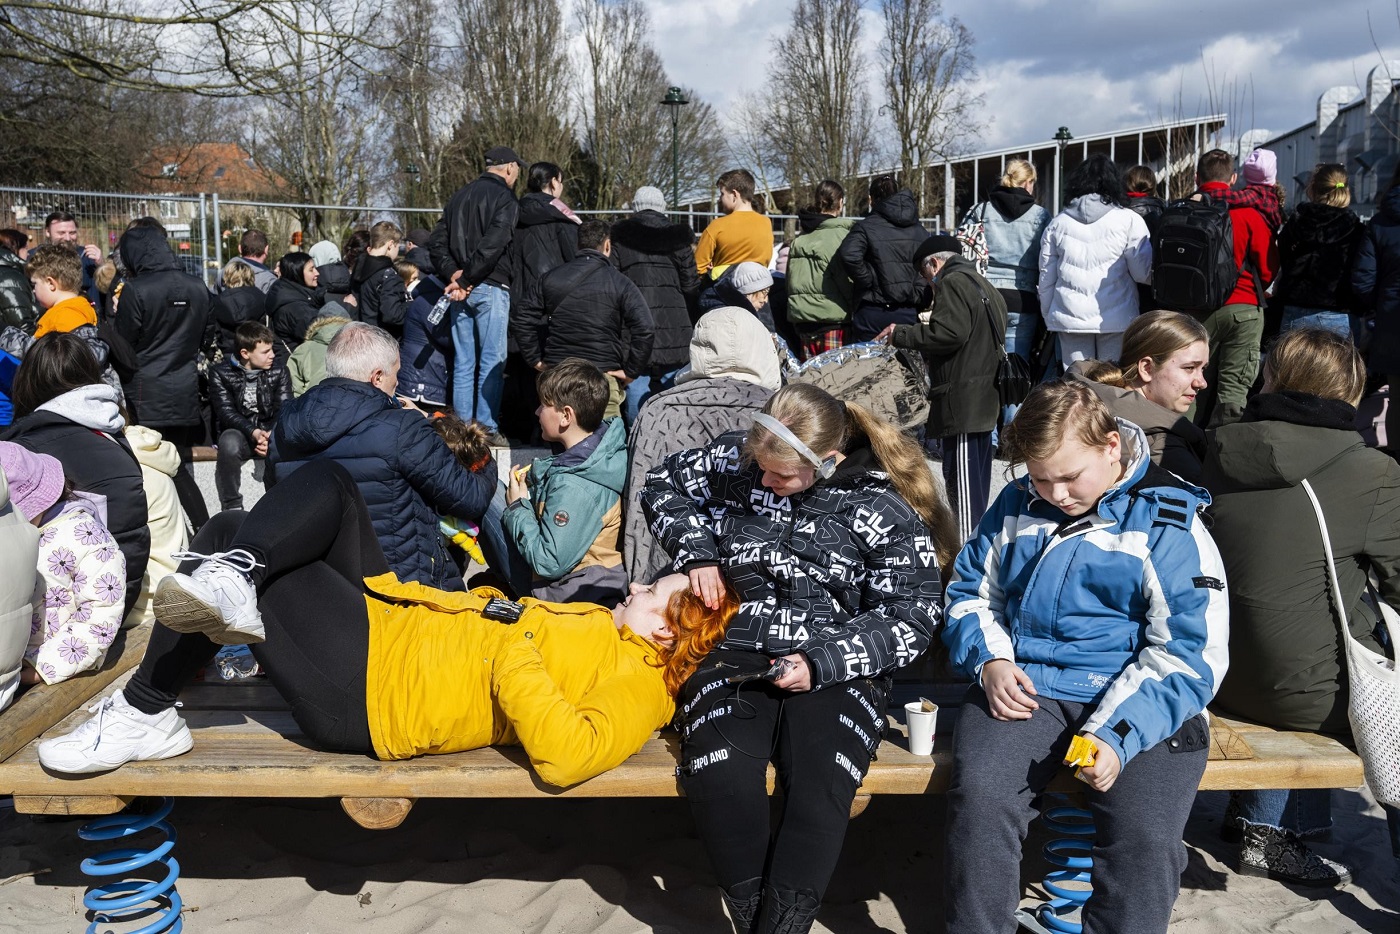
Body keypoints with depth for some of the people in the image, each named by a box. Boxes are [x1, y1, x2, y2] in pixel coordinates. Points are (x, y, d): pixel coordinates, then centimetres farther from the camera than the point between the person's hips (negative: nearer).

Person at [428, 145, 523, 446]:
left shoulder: (459, 196, 15)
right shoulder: (506, 199, -7)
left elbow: (436, 242, 11)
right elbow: (492, 245, -20)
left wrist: (453, 274, -1)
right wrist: (465, 280, -14)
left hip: (462, 290, 7)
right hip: (490, 288, -7)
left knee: (462, 363, 10)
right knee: (492, 364, -1)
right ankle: (488, 429, -1)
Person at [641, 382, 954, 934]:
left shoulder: (883, 510, -4)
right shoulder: (737, 461, 5)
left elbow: (910, 619, -4)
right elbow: (665, 482, 22)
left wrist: (820, 664, -16)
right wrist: (697, 553, 5)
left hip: (836, 669, -2)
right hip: (737, 653, 2)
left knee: (820, 791, -32)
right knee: (720, 780, -30)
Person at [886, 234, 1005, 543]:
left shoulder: (952, 282, -9)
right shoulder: (984, 286, 23)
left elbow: (948, 333, -21)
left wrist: (901, 334, -11)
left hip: (962, 399, -11)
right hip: (985, 400, 11)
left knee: (961, 475, -9)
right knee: (977, 476, 17)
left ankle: (965, 543, -9)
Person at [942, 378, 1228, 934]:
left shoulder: (1169, 525, -2)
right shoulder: (1015, 505, 10)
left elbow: (1191, 653, -6)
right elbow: (969, 590, 20)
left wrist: (1118, 734, -19)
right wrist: (989, 660, -2)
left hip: (1135, 702, -2)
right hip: (1021, 689, 2)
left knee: (1145, 833, -28)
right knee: (979, 798, -27)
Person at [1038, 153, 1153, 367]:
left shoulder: (1057, 223, 6)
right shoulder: (1129, 220, -4)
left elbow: (1046, 277, 11)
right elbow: (1144, 273, -3)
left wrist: (1048, 316, 21)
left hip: (1069, 318, 2)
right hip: (1116, 318, -2)